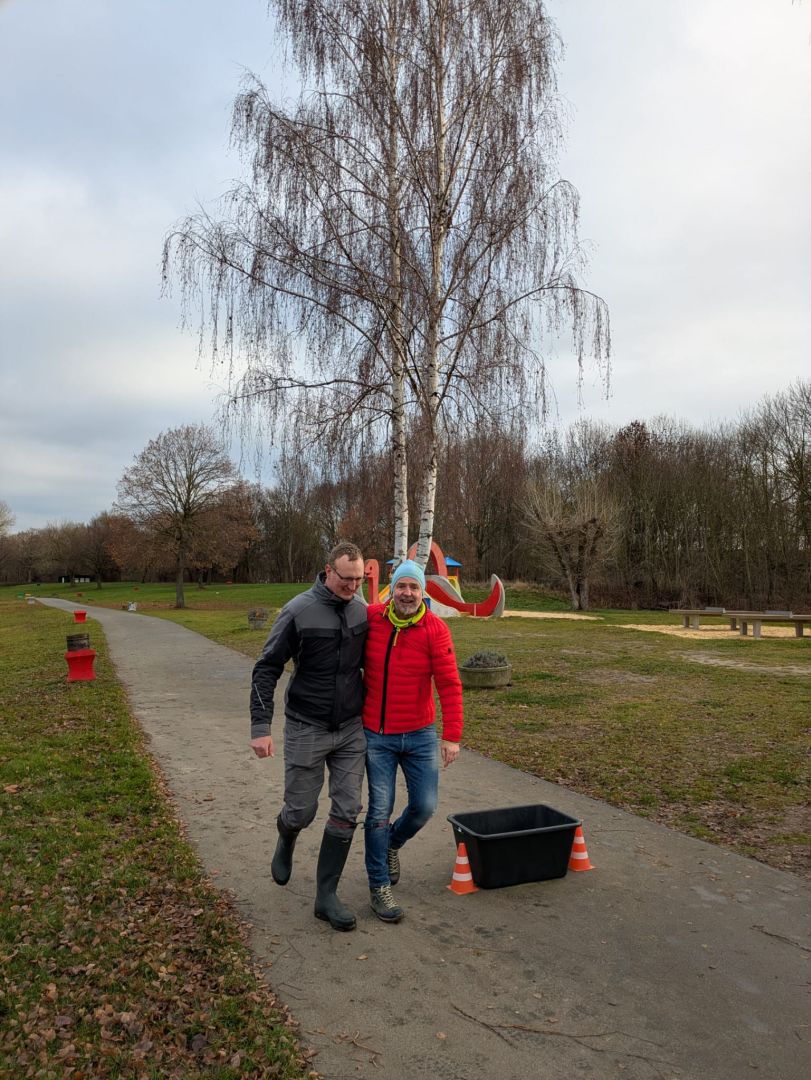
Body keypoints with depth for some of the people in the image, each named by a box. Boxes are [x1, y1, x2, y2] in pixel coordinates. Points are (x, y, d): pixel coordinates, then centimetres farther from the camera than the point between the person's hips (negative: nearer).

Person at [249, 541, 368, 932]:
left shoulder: (362, 610, 0)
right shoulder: (298, 611, -15)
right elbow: (266, 669, -11)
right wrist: (260, 727, -16)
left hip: (351, 728, 4)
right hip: (306, 728, -3)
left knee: (346, 812, 3)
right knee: (301, 811, 7)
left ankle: (326, 895, 17)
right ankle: (286, 840, 43)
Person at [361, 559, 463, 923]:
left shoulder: (435, 629, -11)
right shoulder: (370, 619, -8)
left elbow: (449, 684, -12)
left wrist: (452, 736, -15)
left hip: (420, 735, 1)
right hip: (376, 736, 0)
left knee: (425, 805, 5)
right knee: (380, 810, 2)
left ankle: (392, 843, 38)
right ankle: (379, 887, 20)